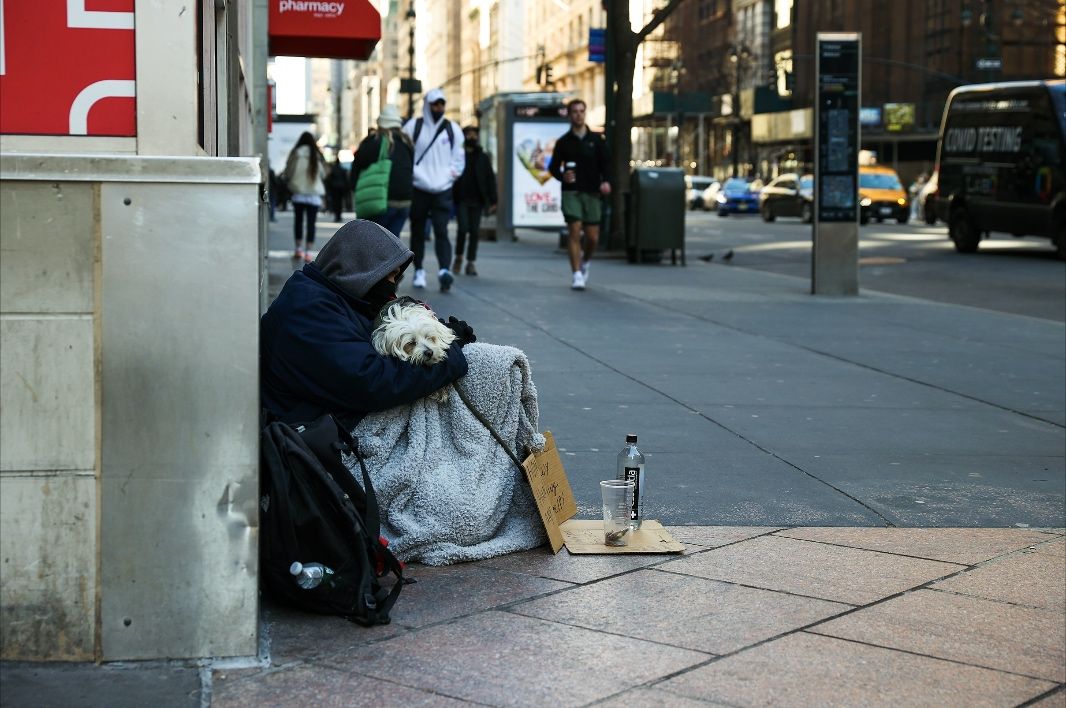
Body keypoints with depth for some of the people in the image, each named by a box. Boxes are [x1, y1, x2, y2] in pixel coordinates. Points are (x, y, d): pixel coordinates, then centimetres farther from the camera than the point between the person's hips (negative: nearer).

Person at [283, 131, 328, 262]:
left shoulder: (295, 154, -5)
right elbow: (323, 174, 5)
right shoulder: (317, 156, -2)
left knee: (298, 220, 13)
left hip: (298, 193, 0)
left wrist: (290, 182, 15)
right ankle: (308, 251, -4)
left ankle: (299, 249, 10)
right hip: (314, 194, 0)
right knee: (311, 223, 2)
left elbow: (288, 173, -4)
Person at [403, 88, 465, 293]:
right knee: (418, 232, 7)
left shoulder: (452, 129, 8)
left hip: (443, 190, 0)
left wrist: (450, 174, 2)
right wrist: (416, 175, -7)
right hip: (418, 189, 0)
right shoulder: (413, 126, 1)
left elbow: (459, 158, 14)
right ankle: (419, 271, 18)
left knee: (441, 231, -13)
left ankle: (444, 270, -23)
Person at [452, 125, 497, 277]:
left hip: (476, 200, 3)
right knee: (463, 228, -12)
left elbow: (490, 179, 8)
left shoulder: (483, 157, 10)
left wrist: (493, 201, 0)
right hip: (461, 200, -3)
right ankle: (458, 257, 10)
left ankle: (471, 263, 9)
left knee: (474, 231, 2)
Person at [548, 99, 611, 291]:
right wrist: (562, 176, -13)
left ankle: (585, 262, 33)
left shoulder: (596, 139, 9)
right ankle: (577, 275, -9)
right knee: (575, 232, -11)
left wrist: (606, 181, -13)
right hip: (571, 192, -1)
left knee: (593, 237, 3)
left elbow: (605, 163, 6)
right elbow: (553, 166, 9)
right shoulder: (563, 142, 7)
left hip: (592, 193, 1)